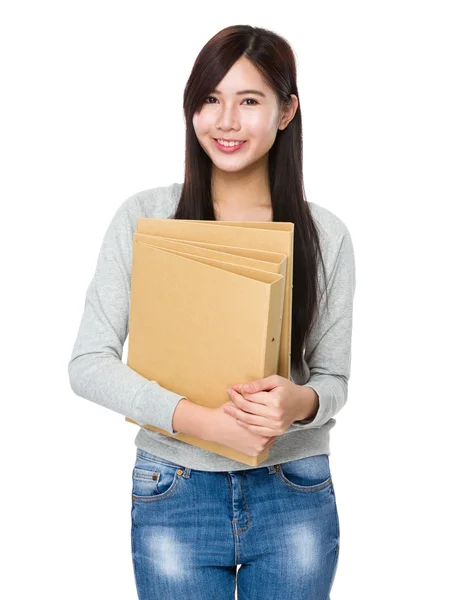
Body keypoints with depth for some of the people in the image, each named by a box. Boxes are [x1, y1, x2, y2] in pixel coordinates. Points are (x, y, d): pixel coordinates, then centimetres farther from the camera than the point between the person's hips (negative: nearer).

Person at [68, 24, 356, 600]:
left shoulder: (325, 234, -1)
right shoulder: (144, 217, -5)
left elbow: (333, 377, 4)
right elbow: (89, 363, -7)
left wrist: (302, 401, -20)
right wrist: (196, 419, -20)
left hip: (295, 495, 1)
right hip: (175, 493, -1)